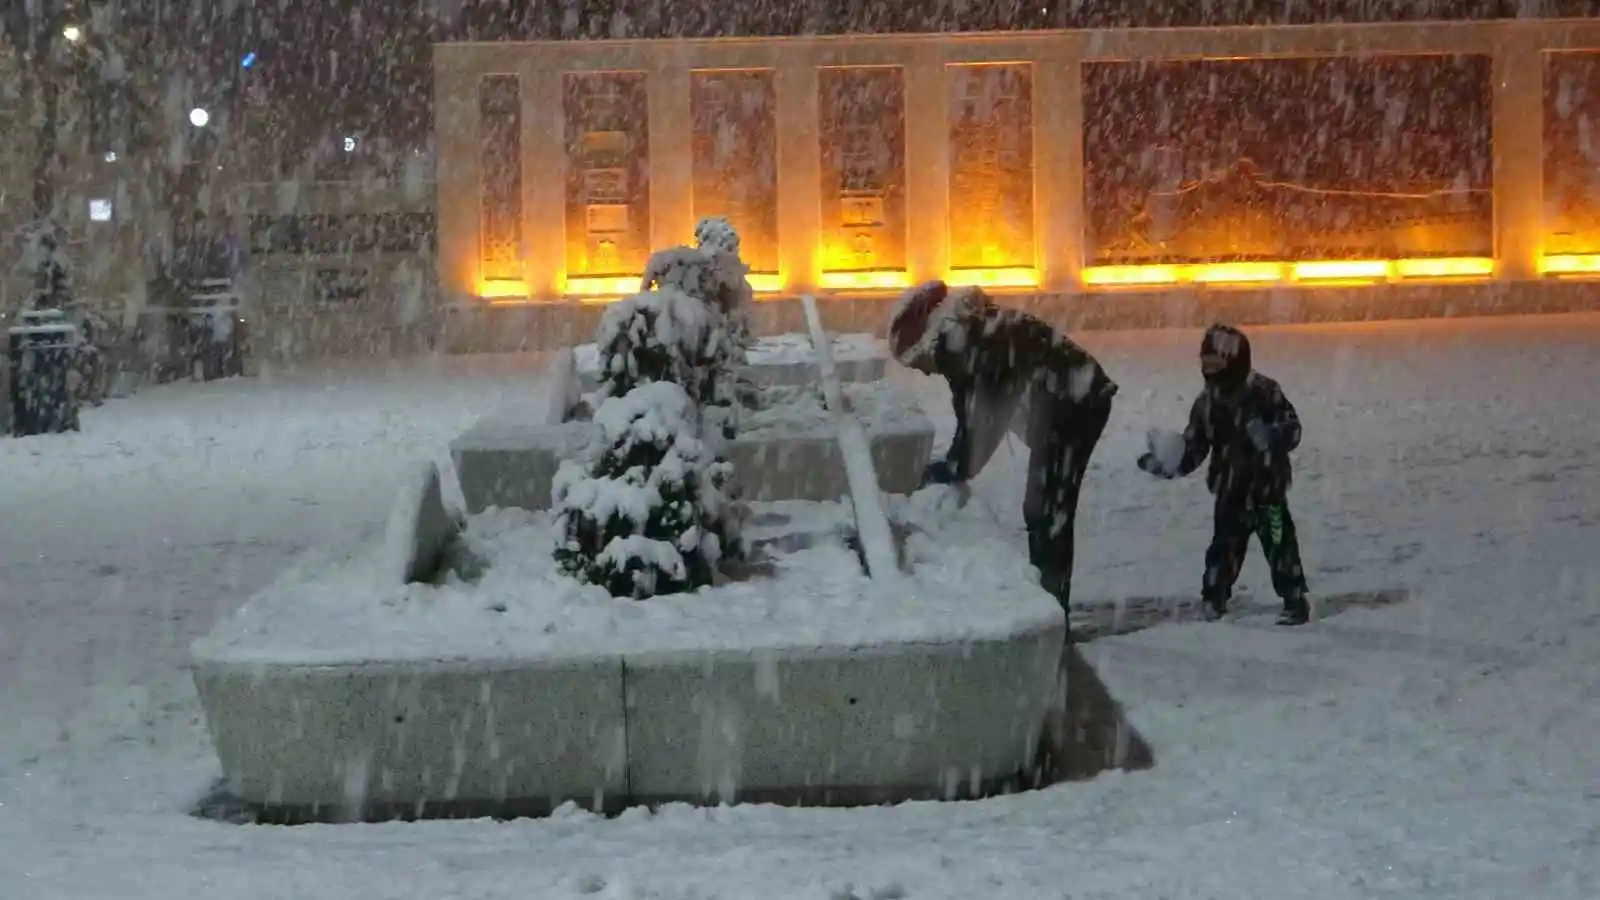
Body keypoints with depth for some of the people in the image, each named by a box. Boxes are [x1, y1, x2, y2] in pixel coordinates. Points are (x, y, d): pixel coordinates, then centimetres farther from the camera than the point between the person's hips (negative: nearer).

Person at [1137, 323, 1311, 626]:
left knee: (1279, 544, -6)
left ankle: (1296, 603, 3)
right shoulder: (1207, 402, 3)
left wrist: (1269, 437, -33)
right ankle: (1212, 601, 26)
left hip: (1267, 486, -5)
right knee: (1224, 546, 14)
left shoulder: (1264, 391, -14)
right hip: (1231, 490, 5)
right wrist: (1169, 464, -10)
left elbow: (1292, 429, -13)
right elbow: (1194, 447, 5)